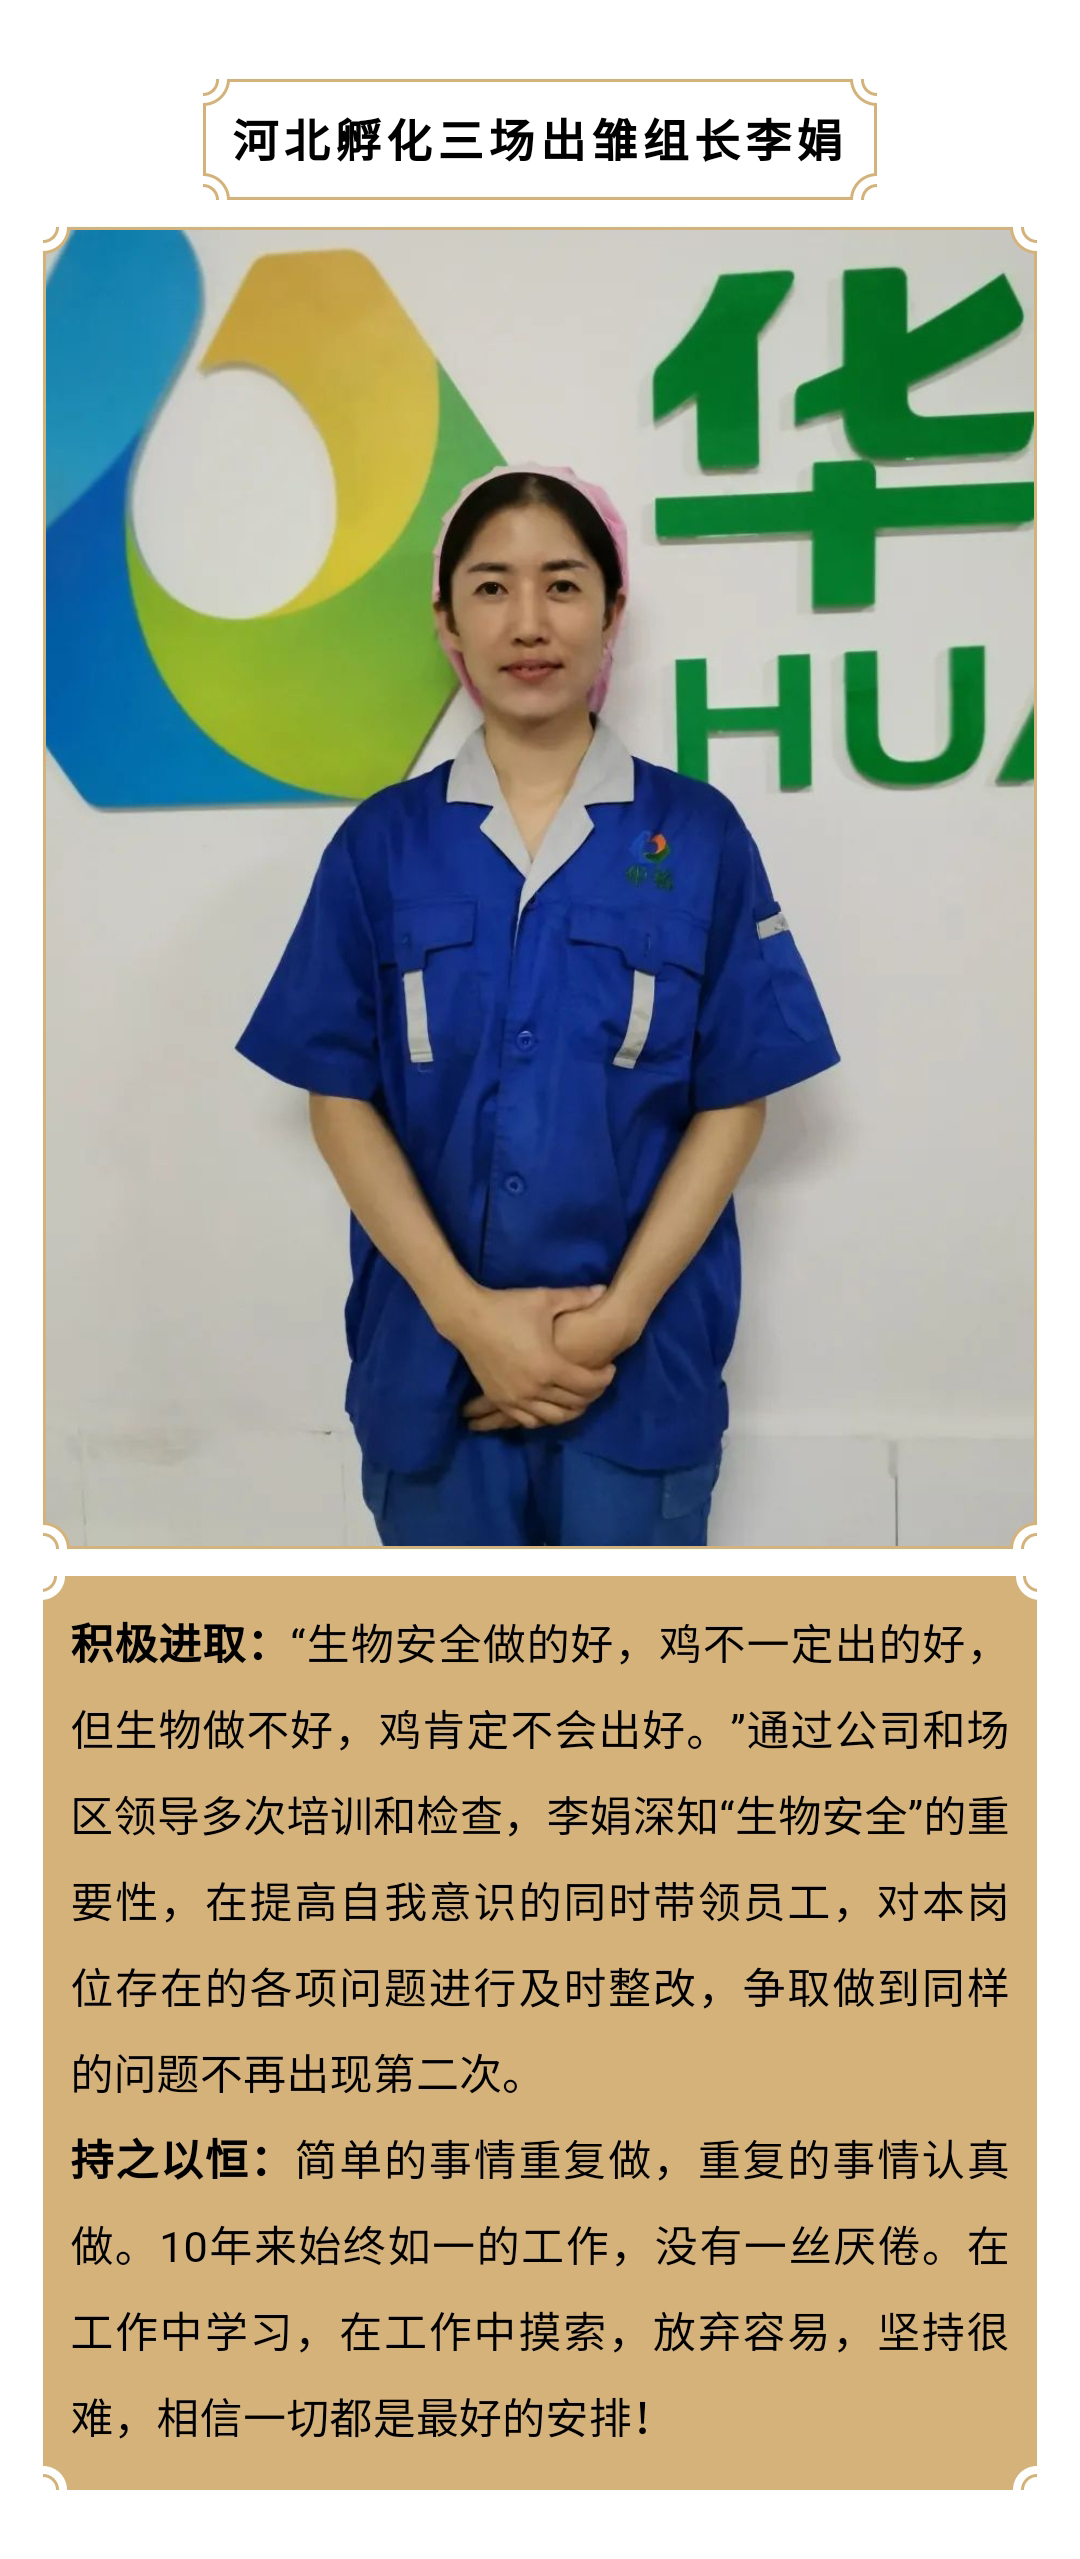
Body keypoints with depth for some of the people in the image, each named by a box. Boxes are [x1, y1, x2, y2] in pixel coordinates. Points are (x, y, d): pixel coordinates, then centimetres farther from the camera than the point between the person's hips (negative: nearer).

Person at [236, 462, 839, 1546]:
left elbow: (733, 1102, -2)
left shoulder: (697, 836, -1)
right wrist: (466, 1312, -11)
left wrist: (618, 1314, -12)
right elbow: (341, 1098, -1)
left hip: (645, 1361, -1)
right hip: (429, 1354, 1)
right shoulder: (382, 842, 1)